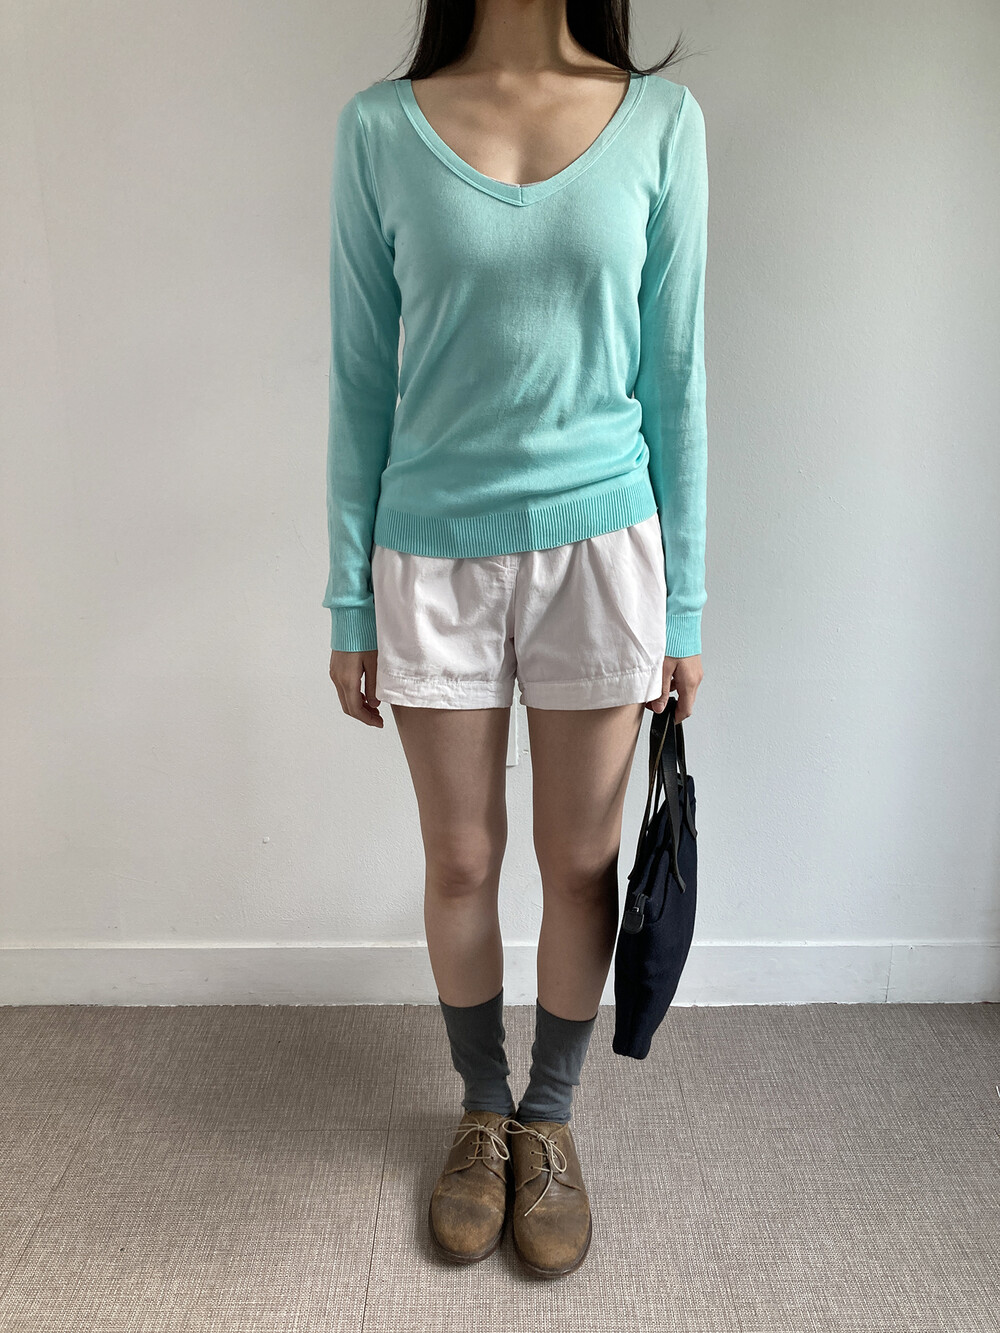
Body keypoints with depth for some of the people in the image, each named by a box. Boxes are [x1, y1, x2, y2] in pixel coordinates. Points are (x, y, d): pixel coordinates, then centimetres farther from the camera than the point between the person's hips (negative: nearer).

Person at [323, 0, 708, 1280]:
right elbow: (362, 381, 3)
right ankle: (483, 1111, 39)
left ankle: (550, 1117, 37)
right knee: (461, 864, 12)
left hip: (599, 549, 1)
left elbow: (673, 375, 3)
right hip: (434, 557, 0)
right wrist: (349, 601, 2)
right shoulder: (380, 128, 2)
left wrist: (682, 602, 2)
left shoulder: (661, 120, 3)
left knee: (580, 863, 11)